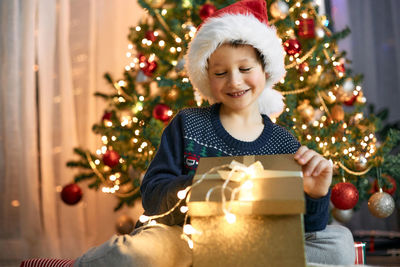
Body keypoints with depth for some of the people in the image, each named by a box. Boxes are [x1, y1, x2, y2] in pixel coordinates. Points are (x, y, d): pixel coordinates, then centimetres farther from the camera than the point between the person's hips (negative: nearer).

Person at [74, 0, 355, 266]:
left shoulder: (285, 144, 4)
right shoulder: (187, 124, 2)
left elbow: (299, 228, 1)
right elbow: (152, 193, -5)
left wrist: (316, 198, -21)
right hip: (181, 237, -3)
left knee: (340, 241, -18)